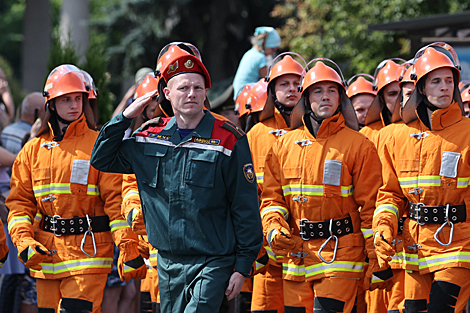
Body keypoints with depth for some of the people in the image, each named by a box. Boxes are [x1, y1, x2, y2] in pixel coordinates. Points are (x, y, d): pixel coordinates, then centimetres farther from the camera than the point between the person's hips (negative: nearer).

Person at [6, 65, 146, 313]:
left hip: (88, 253, -4)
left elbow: (115, 199, -4)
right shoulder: (33, 150, 12)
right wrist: (24, 241, -6)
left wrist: (128, 247, -13)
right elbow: (20, 201, 11)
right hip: (46, 253, 4)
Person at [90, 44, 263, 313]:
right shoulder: (151, 137, 6)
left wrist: (243, 266, -7)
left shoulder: (228, 140, -7)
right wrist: (124, 118, 6)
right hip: (167, 262, 5)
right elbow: (103, 159, 18)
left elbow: (246, 208, -5)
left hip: (213, 262, -5)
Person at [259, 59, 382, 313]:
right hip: (295, 252, 4)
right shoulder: (284, 145, 11)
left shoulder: (359, 146, 0)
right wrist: (274, 229, -8)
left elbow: (370, 205, -1)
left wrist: (377, 259, -6)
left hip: (340, 253, -4)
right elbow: (271, 196, 12)